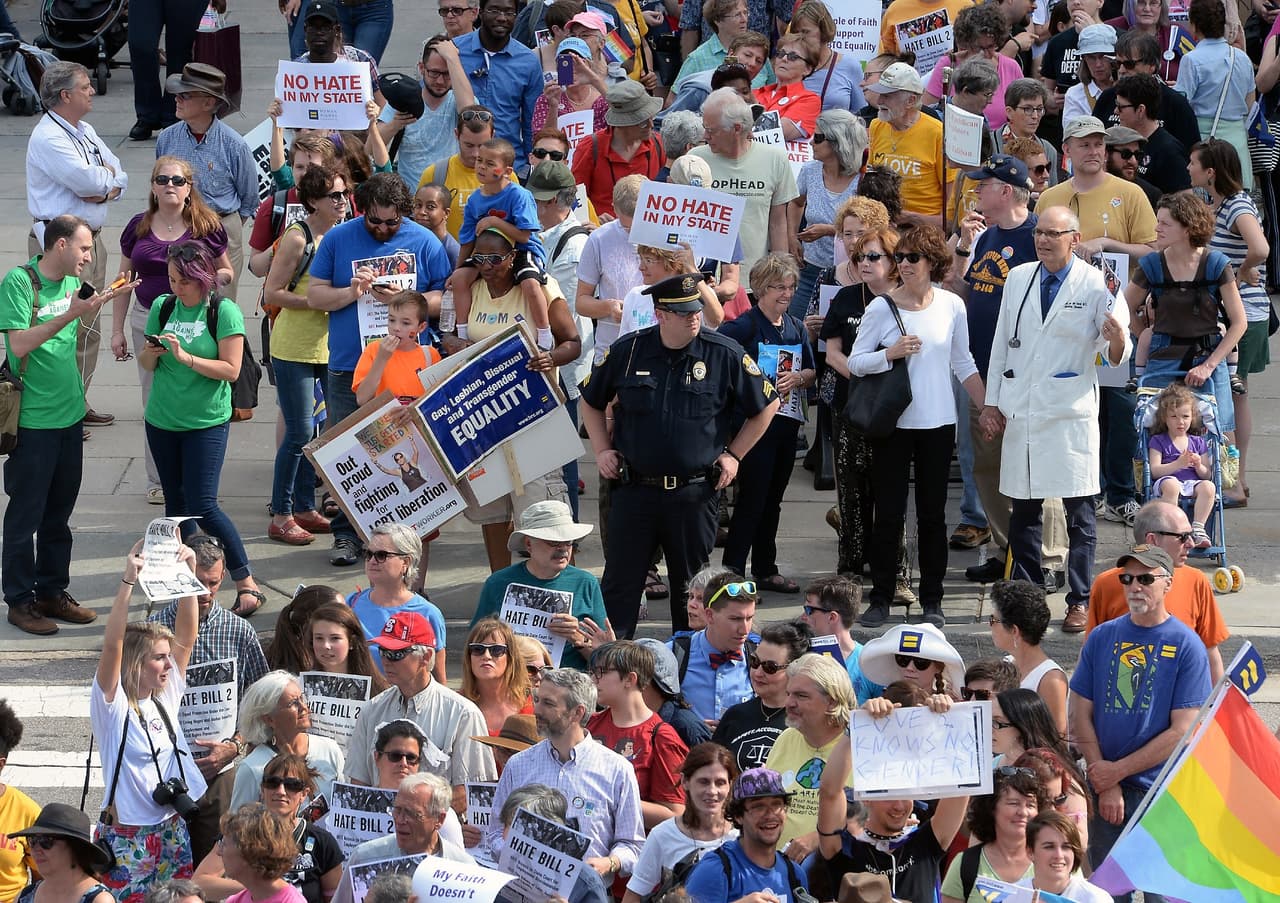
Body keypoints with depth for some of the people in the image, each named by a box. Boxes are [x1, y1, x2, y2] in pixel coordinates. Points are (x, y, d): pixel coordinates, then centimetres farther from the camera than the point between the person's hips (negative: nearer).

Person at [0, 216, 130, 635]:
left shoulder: (71, 282, 8)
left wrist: (101, 302, 12)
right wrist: (70, 315, -27)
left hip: (69, 413, 7)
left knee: (59, 512, 15)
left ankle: (52, 592, 26)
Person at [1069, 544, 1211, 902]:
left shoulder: (1187, 646, -5)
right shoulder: (1102, 638, 5)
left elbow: (1181, 731, -10)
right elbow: (1081, 715, 3)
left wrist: (1118, 771, -10)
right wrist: (1107, 786, -6)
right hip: (1105, 791, 4)